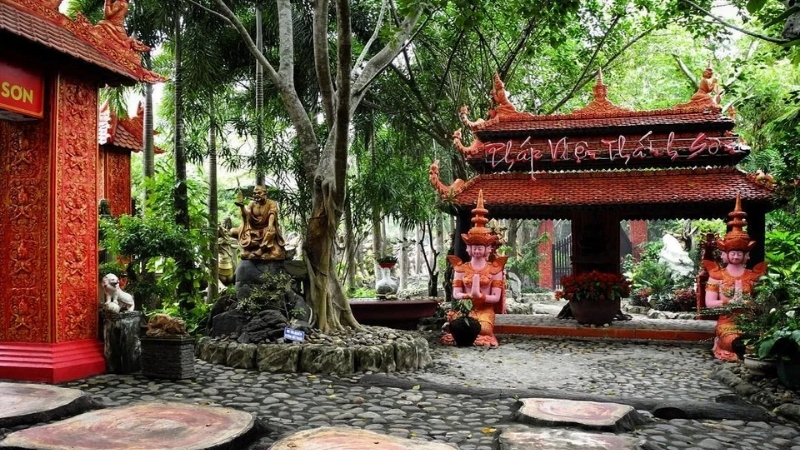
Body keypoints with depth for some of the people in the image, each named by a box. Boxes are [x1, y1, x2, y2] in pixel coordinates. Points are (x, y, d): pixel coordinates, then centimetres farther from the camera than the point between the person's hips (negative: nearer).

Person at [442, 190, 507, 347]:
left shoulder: (495, 268, 4)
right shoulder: (461, 267, 8)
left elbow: (496, 297, -2)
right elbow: (455, 294, 2)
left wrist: (480, 296, -21)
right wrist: (470, 295, -19)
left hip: (486, 310, 0)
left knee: (483, 328, -33)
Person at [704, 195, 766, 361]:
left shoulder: (754, 275, 14)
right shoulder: (717, 275, 8)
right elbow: (709, 303, 1)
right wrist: (730, 302, -11)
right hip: (727, 323, -3)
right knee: (737, 342, -35)